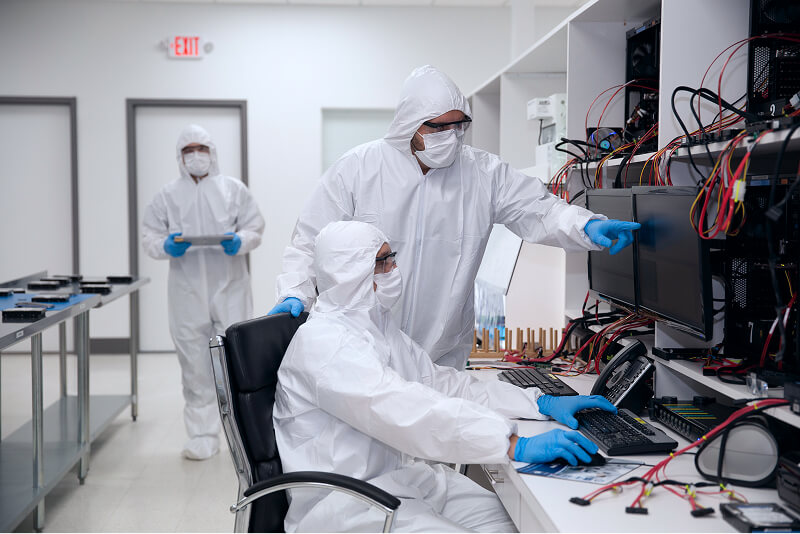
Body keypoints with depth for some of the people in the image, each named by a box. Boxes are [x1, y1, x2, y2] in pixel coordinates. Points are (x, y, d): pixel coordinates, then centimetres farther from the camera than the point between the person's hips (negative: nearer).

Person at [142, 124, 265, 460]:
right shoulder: (168, 195, 11)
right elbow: (148, 236, 9)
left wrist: (240, 241, -14)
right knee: (195, 365, 4)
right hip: (188, 291, 1)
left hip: (230, 287, -1)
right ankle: (203, 437, 13)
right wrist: (166, 246, -13)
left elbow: (255, 227, 8)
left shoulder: (234, 189, 9)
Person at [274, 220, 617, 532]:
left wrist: (543, 404, 5)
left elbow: (444, 384, 15)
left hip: (410, 477, 9)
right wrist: (515, 445, -35)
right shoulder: (321, 340, -18)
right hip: (346, 501, -8)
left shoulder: (379, 326, 15)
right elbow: (408, 412, -29)